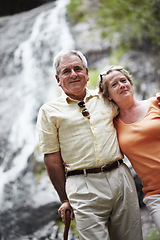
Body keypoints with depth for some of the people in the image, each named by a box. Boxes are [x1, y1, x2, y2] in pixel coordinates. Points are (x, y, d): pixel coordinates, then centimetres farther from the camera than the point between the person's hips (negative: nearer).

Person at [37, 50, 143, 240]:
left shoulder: (105, 98, 13)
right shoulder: (49, 111, 4)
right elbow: (52, 158, 2)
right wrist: (64, 199, 0)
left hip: (121, 177, 4)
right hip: (84, 187, -3)